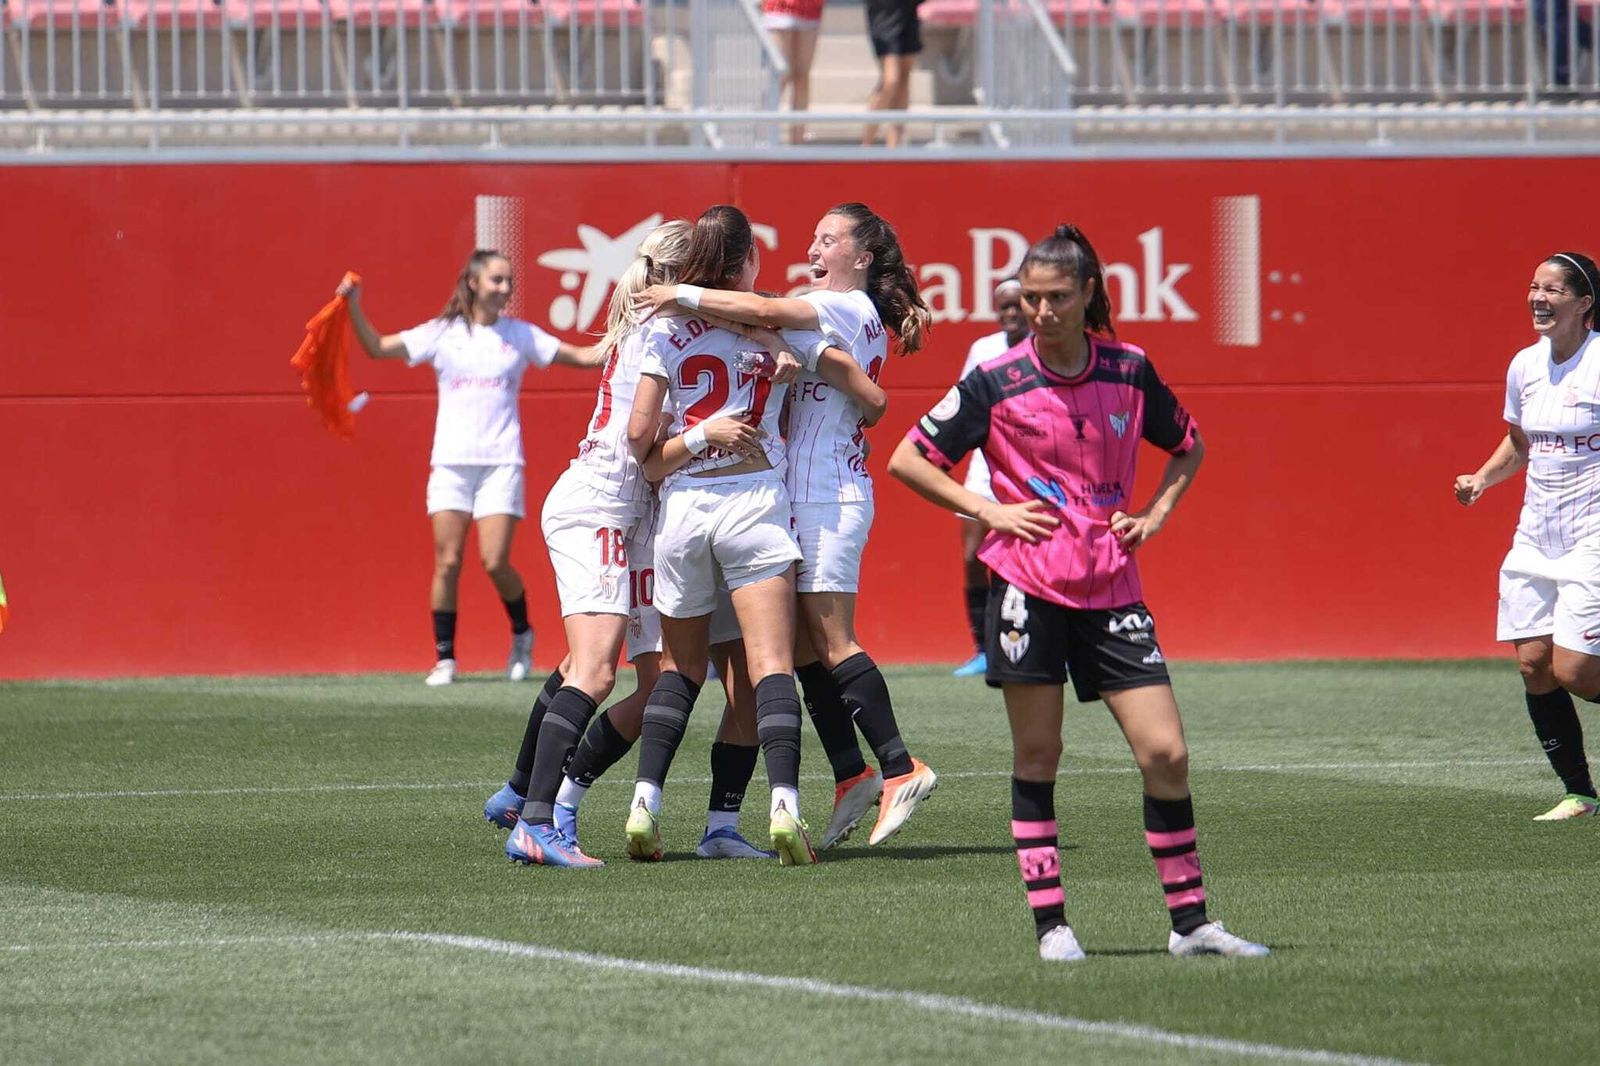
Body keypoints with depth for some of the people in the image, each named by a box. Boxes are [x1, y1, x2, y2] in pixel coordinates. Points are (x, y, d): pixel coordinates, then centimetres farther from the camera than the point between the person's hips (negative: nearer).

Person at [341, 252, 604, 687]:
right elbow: (378, 348, 5)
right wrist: (354, 309, -7)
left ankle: (521, 636, 16)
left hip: (501, 462, -1)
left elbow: (582, 356, 11)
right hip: (451, 461, 1)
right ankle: (444, 658, 4)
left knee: (495, 562, -10)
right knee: (447, 563, -4)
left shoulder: (521, 336, 8)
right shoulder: (442, 334, 6)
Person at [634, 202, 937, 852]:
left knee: (831, 644, -11)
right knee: (808, 648, 7)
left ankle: (900, 769, -11)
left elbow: (763, 311, -22)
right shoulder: (851, 317, 21)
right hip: (811, 496, 9)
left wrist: (683, 296, -19)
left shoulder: (850, 309, -9)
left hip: (830, 498, -9)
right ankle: (852, 775, 8)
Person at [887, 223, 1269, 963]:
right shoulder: (996, 382, -3)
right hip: (1028, 588, -2)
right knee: (1036, 756, -1)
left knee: (1165, 753, -3)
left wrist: (1157, 512, 8)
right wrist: (988, 511, -6)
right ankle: (1049, 922, 7)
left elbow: (1187, 445, 23)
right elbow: (907, 459, 2)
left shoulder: (1129, 372, 5)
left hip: (1111, 589, 2)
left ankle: (1189, 921, 6)